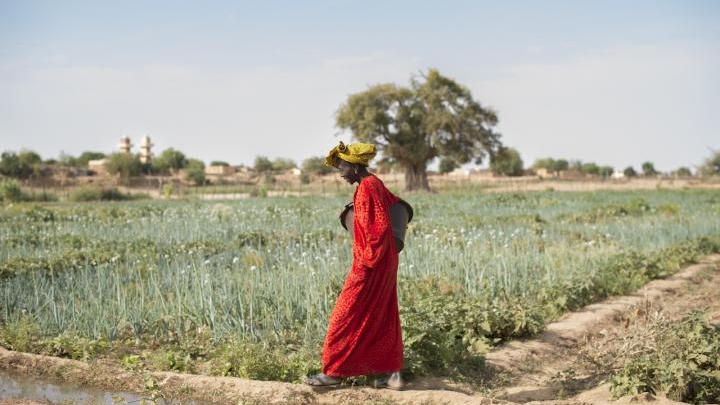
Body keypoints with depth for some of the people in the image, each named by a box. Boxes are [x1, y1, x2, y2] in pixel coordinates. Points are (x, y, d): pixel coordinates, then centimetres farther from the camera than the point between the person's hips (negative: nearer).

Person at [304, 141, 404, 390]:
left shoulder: (366, 187, -17)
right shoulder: (375, 184, 10)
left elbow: (378, 227, -22)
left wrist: (367, 258, -17)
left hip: (370, 266, -10)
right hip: (384, 263, 10)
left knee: (346, 316, 0)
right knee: (384, 318, 11)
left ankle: (333, 371, 9)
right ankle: (393, 374, 14)